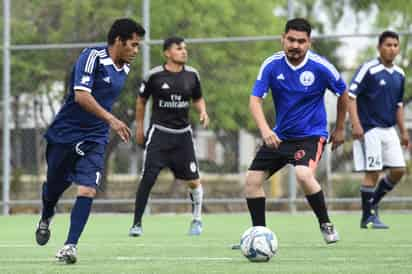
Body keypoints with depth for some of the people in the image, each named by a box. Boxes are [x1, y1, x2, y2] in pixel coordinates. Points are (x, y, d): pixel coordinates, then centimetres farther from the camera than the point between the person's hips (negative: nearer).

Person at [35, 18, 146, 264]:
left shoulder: (124, 69, 6)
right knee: (54, 186, 14)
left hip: (94, 139, 4)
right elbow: (81, 96, -27)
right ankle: (46, 218, 47)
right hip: (65, 133, -4)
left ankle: (70, 245, -15)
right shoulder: (92, 57, -16)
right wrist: (111, 119, -34)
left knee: (87, 189, -16)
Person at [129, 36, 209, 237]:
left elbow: (198, 99, 16)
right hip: (159, 132, -3)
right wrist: (139, 127, 8)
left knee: (193, 181, 3)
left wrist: (203, 112, -5)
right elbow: (141, 101, 7)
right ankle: (137, 223, -2)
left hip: (183, 134, 3)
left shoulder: (192, 75, 2)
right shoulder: (154, 76, -6)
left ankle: (197, 219, 26)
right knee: (147, 178, -12)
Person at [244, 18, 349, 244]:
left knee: (303, 175, -30)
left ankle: (326, 225, -10)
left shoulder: (320, 67, -14)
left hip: (311, 135, -4)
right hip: (279, 136, 4)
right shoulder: (272, 65, -10)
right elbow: (255, 99, -16)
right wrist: (265, 130, -33)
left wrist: (340, 129, 10)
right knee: (252, 180, 0)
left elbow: (343, 93, 3)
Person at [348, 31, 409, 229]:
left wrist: (403, 131, 18)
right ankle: (368, 217, 3)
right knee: (373, 172, -7)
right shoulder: (368, 69, -10)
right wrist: (356, 124, -20)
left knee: (398, 170, 2)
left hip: (389, 129, 7)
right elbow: (350, 95, -12)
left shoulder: (399, 74, 11)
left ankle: (373, 203, 21)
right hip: (369, 129, -7)